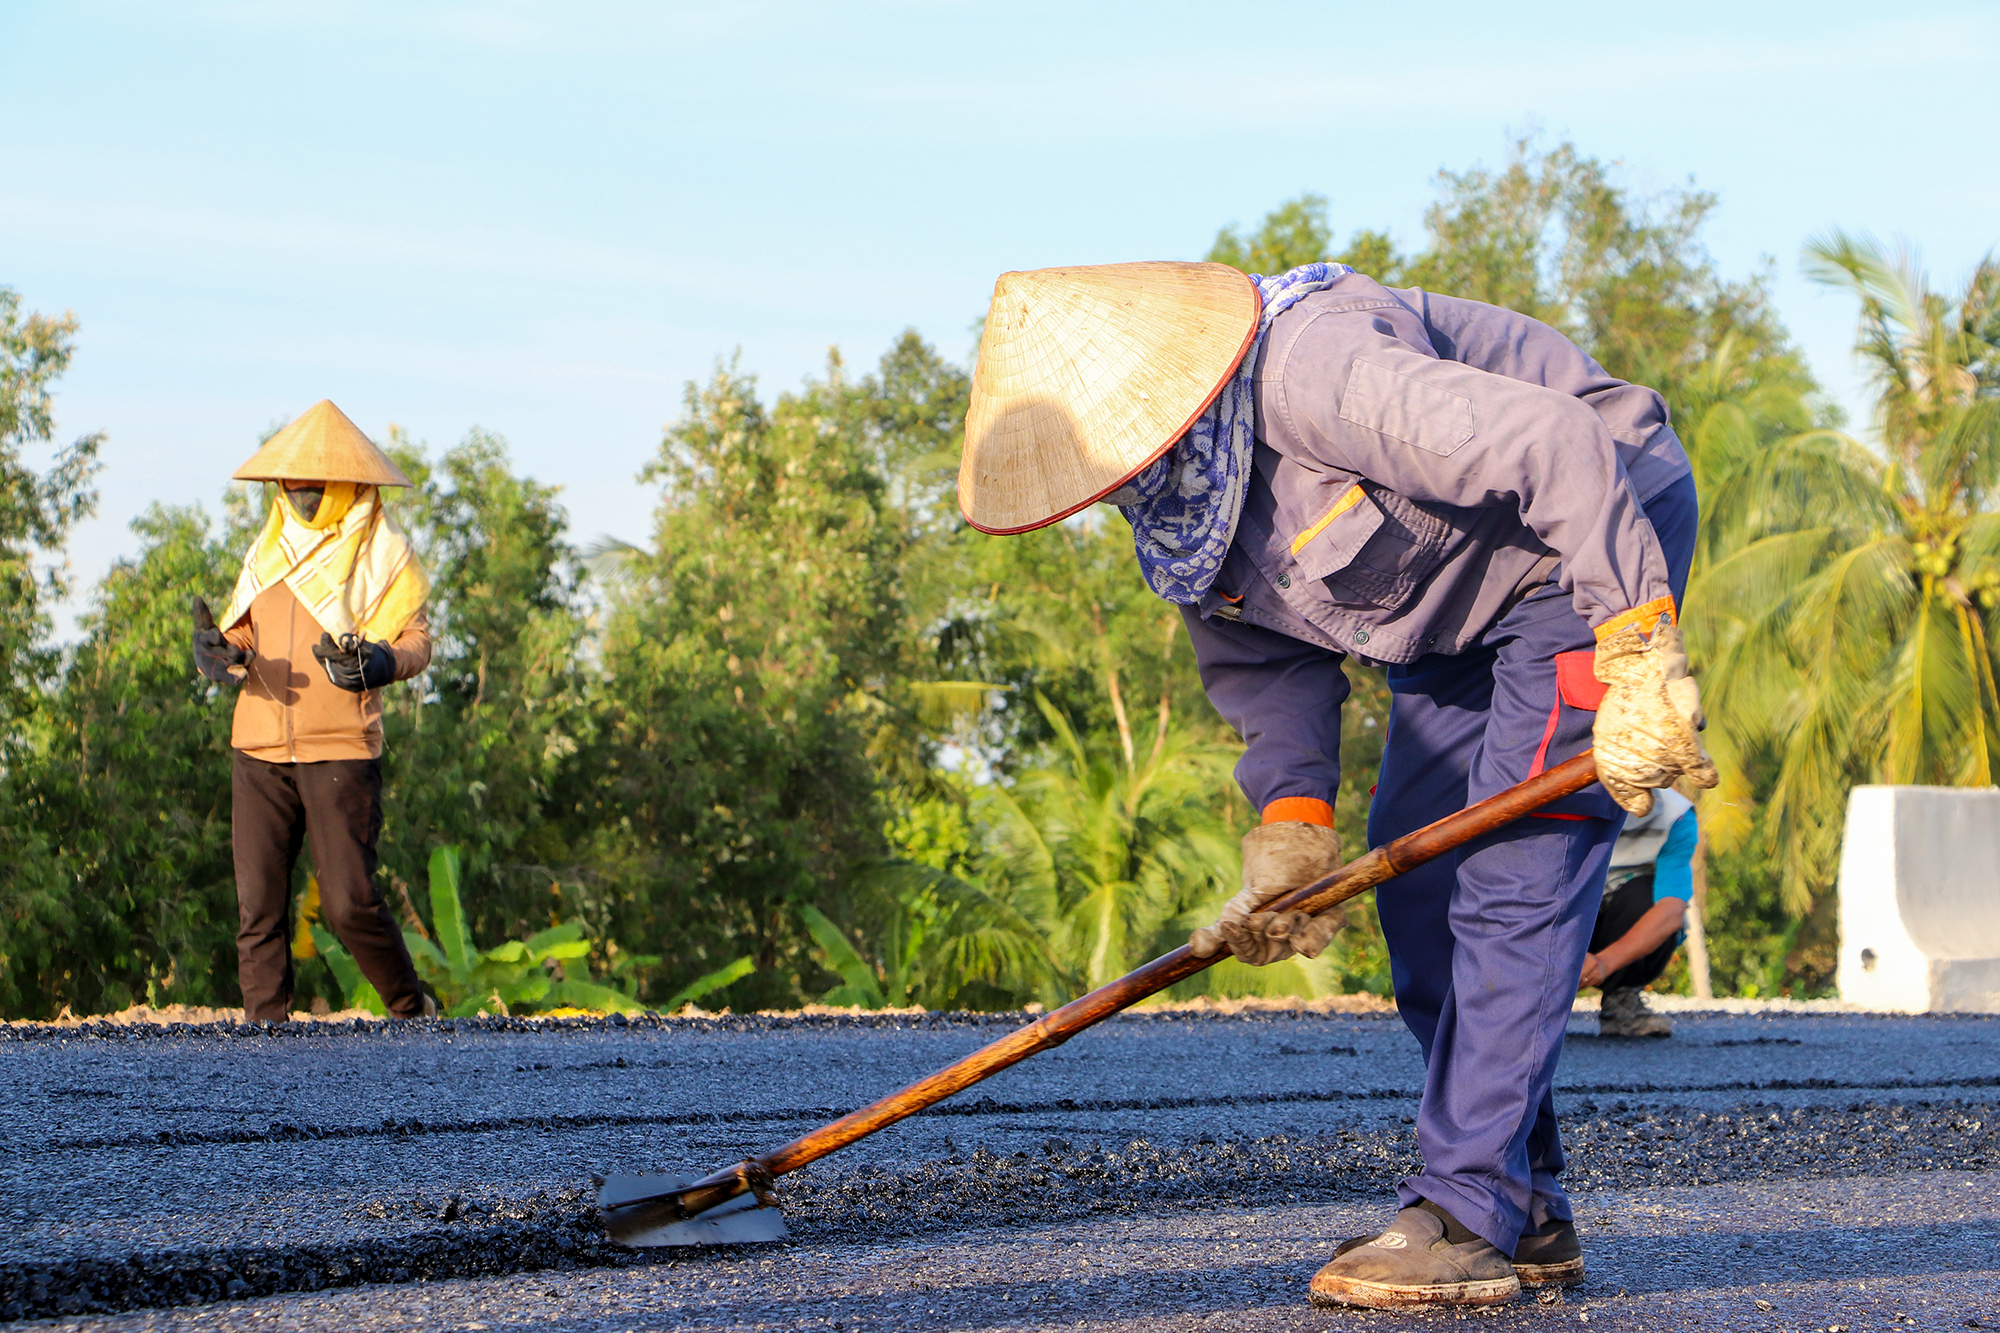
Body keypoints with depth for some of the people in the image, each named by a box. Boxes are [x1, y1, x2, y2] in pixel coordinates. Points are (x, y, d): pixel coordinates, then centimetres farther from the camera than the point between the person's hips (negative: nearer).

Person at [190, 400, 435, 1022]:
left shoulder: (381, 552, 3)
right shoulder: (268, 551, 18)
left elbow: (416, 639, -2)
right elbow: (240, 633, 18)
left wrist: (377, 663, -25)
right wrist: (218, 651, -7)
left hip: (342, 749, -5)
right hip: (259, 752, 5)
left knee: (349, 900, -9)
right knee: (258, 902, -2)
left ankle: (413, 1010, 10)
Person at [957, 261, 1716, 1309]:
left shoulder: (1314, 370, -35)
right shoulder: (1182, 500, -5)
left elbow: (1555, 446, -40)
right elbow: (1264, 660, 5)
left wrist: (1638, 659, -40)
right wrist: (1291, 832, -10)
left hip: (1599, 535, -10)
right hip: (1456, 605, 10)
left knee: (1517, 871, -18)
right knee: (1416, 878, 6)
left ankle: (1469, 1218, -19)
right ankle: (1527, 1216, 12)